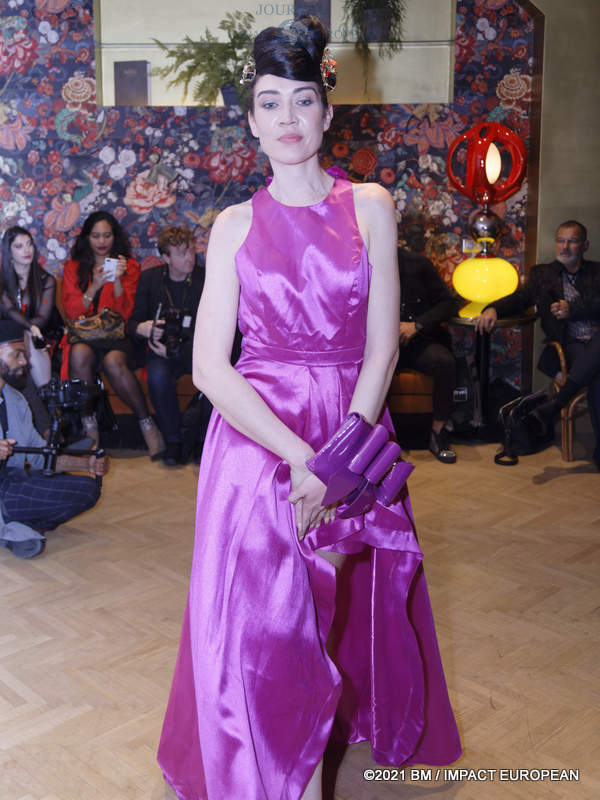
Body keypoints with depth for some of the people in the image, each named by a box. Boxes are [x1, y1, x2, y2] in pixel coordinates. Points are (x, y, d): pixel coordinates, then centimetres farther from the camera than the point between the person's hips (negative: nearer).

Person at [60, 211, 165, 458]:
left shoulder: (129, 266, 10)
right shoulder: (73, 267, 13)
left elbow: (125, 313, -1)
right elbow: (72, 312, 1)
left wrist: (117, 280, -15)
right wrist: (95, 285, -13)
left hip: (117, 335, -1)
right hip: (83, 335, 1)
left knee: (114, 361, -36)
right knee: (79, 354, -35)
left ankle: (147, 424, -21)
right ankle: (89, 426, -24)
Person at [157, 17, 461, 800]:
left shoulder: (370, 206, 3)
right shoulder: (236, 226, 3)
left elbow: (382, 346, -4)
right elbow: (209, 366, -5)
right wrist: (300, 457, -15)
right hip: (256, 435, 0)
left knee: (349, 606, 13)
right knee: (263, 623, -2)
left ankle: (345, 724, 42)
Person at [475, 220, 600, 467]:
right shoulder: (542, 273, 22)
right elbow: (519, 298, 11)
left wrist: (573, 309, -12)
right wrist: (493, 308, -10)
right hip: (569, 345, 0)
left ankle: (557, 400, -38)